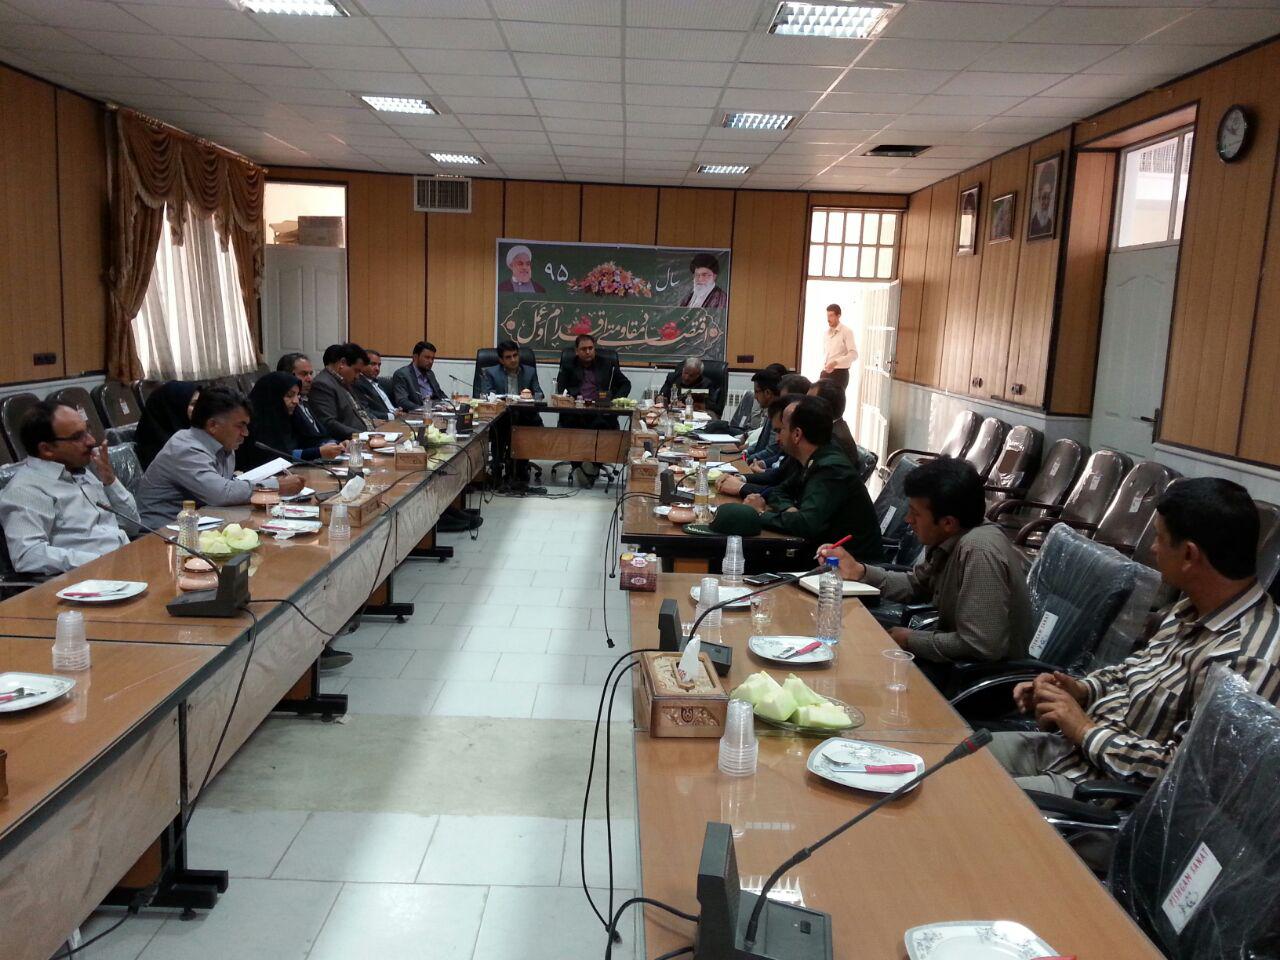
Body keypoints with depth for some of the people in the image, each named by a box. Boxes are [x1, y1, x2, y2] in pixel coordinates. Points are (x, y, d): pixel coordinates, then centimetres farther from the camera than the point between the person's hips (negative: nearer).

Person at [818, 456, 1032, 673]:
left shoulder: (978, 551, -29)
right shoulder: (945, 541, -2)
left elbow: (982, 646, -32)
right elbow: (916, 585, 15)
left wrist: (910, 640, -17)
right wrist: (859, 571, 1)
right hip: (956, 659, 8)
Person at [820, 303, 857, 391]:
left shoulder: (846, 332, -6)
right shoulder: (827, 332, 13)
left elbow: (854, 354, -15)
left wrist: (835, 362, -23)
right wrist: (823, 368, 8)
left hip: (840, 373, -6)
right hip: (826, 373, 6)